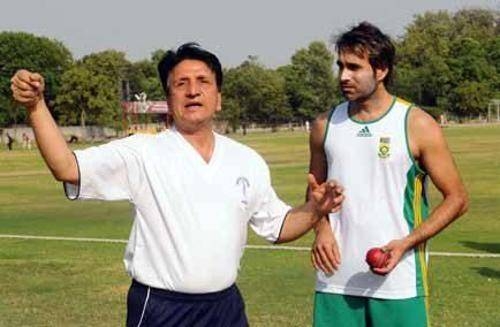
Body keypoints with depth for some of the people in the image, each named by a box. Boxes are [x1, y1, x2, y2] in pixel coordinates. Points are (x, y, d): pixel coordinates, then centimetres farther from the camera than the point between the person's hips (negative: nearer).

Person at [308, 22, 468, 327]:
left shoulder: (417, 125, -5)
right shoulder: (325, 125, 5)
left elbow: (457, 198, -2)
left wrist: (406, 243, -14)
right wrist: (322, 229, -3)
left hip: (398, 281, -3)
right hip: (336, 279, 3)